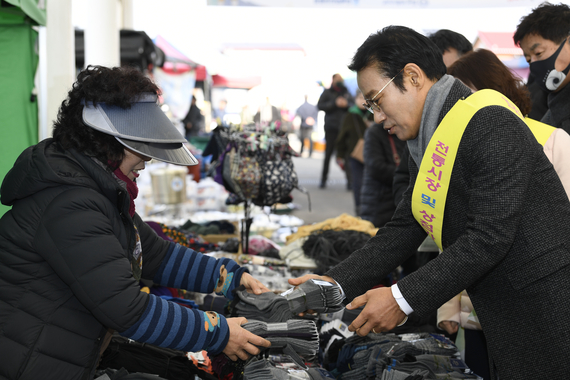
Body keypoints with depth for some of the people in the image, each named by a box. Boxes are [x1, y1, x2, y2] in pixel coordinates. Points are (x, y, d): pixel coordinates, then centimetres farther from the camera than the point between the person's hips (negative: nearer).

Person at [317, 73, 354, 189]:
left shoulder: (346, 92, 15)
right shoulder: (327, 93, 9)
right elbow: (320, 105, -4)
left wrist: (346, 104, -9)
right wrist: (335, 103, -12)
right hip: (331, 128, -1)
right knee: (328, 154, 2)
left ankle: (350, 180, -7)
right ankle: (323, 180, 13)